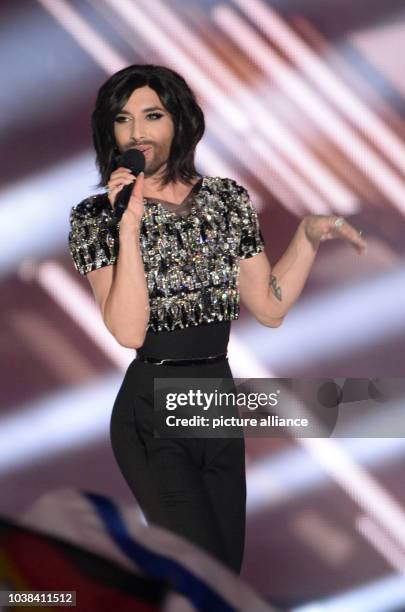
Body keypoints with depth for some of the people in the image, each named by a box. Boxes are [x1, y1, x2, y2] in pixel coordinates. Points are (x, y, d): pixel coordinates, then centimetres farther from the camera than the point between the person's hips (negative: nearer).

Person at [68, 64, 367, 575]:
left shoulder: (229, 199, 4)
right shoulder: (96, 216, -7)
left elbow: (269, 308, 5)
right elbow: (129, 331, -19)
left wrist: (308, 237, -5)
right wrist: (129, 225, -24)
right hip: (152, 414, -5)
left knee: (228, 568, 12)